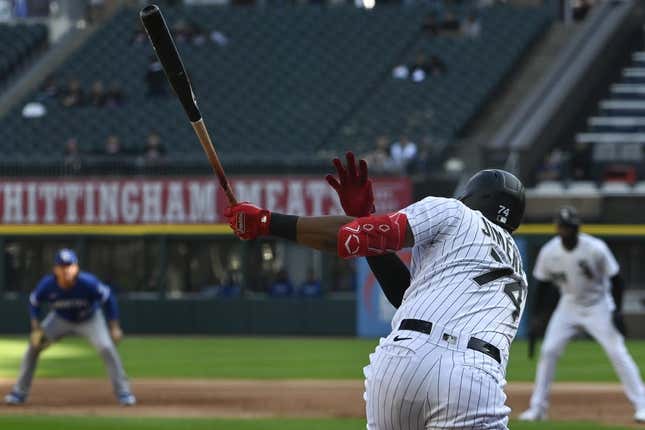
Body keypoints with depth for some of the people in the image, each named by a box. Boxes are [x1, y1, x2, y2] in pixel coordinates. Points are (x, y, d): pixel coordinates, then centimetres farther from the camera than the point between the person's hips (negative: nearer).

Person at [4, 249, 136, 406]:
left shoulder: (88, 282, -36)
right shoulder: (47, 285, -29)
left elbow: (108, 298, -20)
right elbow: (34, 302, -8)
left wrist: (114, 327, -18)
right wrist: (36, 328, -18)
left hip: (90, 319, -2)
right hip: (61, 319, 2)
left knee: (106, 348, -21)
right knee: (34, 346, -7)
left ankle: (123, 392, -7)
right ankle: (20, 393, 5)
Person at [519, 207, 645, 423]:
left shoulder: (596, 249, -22)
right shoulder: (549, 252, -13)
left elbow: (615, 278, -12)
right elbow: (542, 283, 1)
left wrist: (617, 311, -18)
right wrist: (536, 315, -1)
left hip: (598, 306, -3)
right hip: (569, 306, 3)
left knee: (617, 352, -12)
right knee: (548, 351, -6)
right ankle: (537, 408, 5)